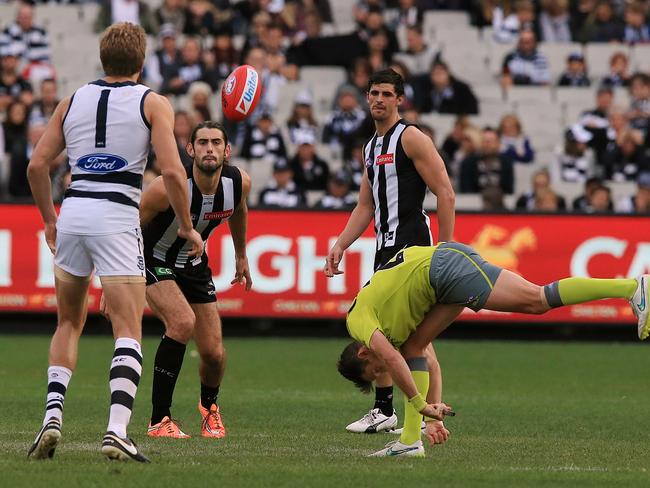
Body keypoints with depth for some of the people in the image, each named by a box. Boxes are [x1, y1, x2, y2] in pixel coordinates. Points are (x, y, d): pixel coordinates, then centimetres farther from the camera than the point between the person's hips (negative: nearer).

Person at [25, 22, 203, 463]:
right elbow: (172, 171, -8)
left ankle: (53, 416, 4)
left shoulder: (73, 101, 14)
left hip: (72, 212, 4)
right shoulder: (153, 104, 3)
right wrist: (188, 228, 3)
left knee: (69, 323, 20)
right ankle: (117, 431, -19)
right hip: (117, 217, -4)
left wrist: (50, 220, 22)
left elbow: (37, 165, 10)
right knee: (129, 331, -3)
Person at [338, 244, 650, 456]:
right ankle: (410, 440, 7)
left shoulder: (359, 320, 5)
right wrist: (433, 415, 30)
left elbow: (392, 358, -12)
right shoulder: (385, 320, 29)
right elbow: (428, 363, 32)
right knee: (413, 348, 11)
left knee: (538, 300, -16)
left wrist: (420, 405, -8)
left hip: (444, 266, -9)